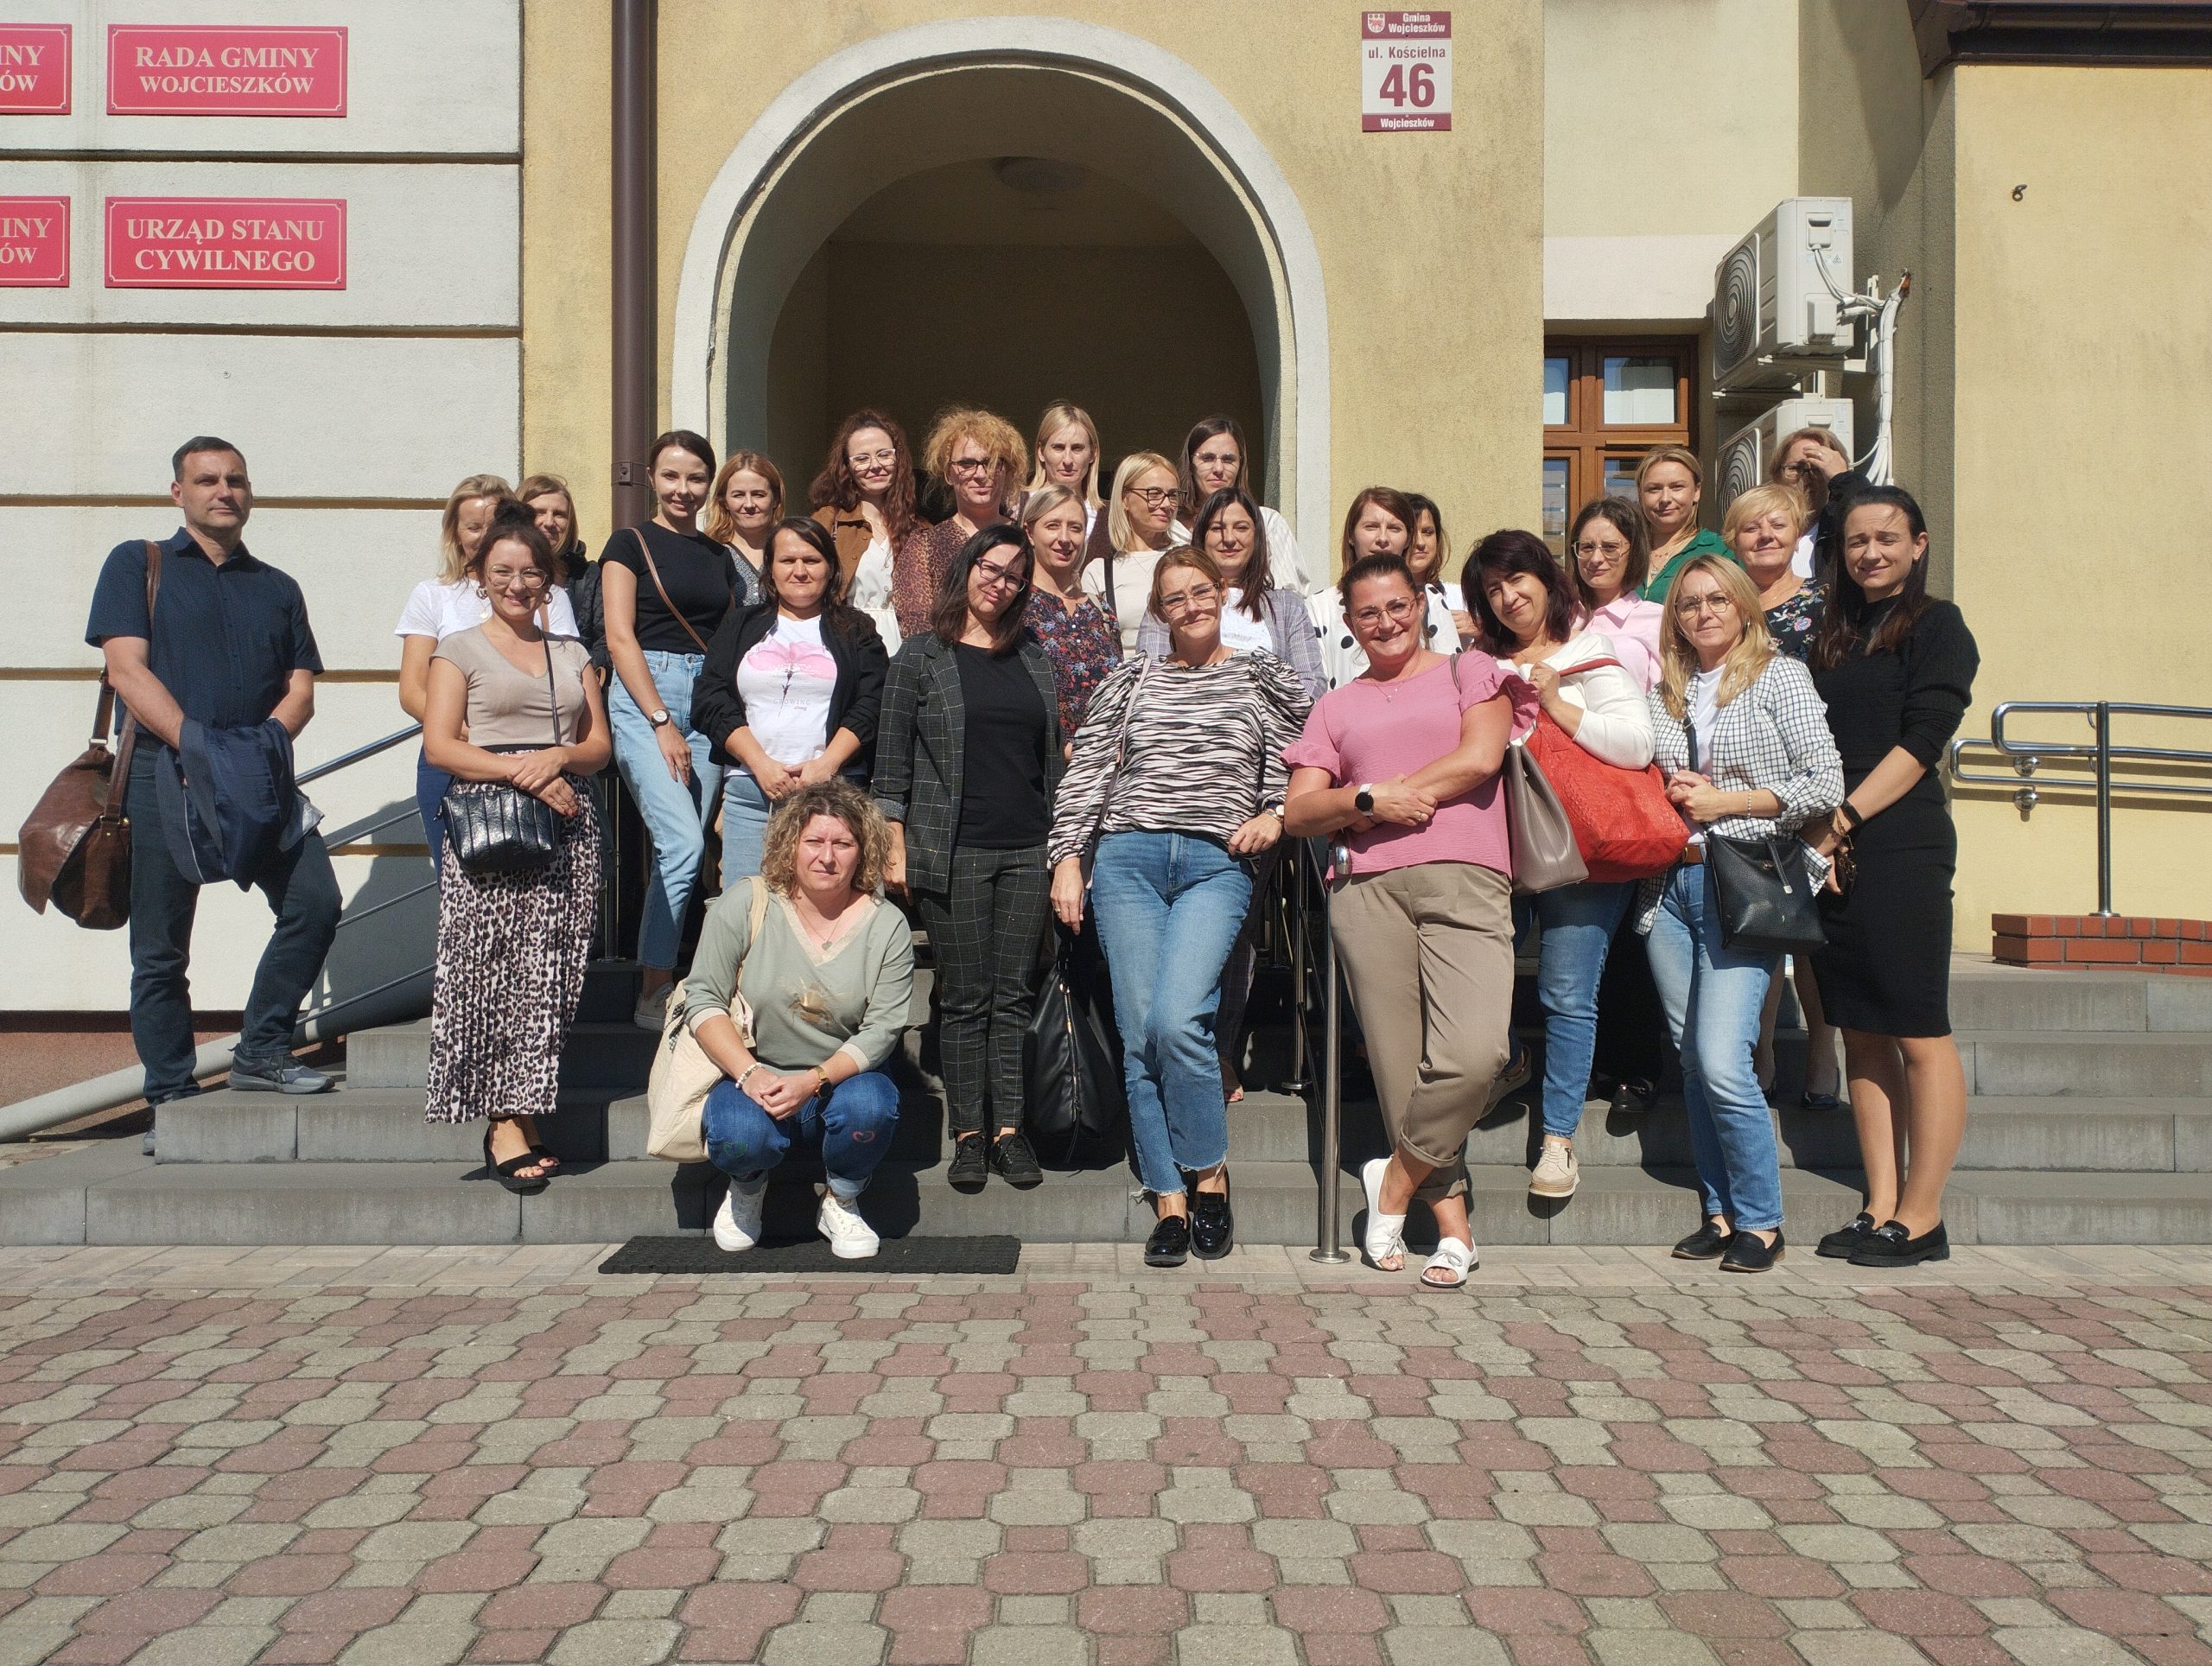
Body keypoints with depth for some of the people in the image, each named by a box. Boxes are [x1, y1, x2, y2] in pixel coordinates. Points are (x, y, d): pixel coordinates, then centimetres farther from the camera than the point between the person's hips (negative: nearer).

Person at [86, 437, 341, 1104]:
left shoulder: (278, 588, 19)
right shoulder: (137, 564, 9)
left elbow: (300, 691, 10)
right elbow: (127, 669, -4)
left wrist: (260, 744, -11)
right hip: (163, 773, -3)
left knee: (315, 902, -13)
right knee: (161, 949, 1)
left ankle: (260, 1053, 3)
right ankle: (171, 1099, 12)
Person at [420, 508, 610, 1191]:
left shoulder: (571, 653, 20)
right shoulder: (460, 649, 9)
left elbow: (599, 744, 14)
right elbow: (440, 744, -2)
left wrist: (556, 757, -7)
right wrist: (521, 771, -13)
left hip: (567, 822, 4)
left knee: (549, 974, -1)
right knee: (492, 972, -9)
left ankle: (525, 1114, 3)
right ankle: (505, 1127, -8)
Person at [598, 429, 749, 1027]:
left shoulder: (720, 557, 18)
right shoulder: (631, 544, 3)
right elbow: (620, 638, -5)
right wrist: (662, 723, -12)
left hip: (707, 704, 5)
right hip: (643, 697, -5)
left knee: (679, 852, 1)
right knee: (683, 843, -18)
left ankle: (661, 984, 8)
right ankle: (653, 991, -9)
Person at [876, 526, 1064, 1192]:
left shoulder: (1034, 658, 14)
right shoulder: (921, 656, 3)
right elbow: (893, 760, 0)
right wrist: (895, 847, -6)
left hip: (1028, 849, 3)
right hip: (954, 851, -3)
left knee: (1016, 994, 5)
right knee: (965, 998, 1)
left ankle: (1009, 1130, 11)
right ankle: (968, 1135, 10)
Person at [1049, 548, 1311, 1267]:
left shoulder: (1263, 679, 13)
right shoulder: (1130, 680, 16)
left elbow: (1297, 770, 15)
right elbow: (1085, 773, 12)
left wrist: (1274, 816, -4)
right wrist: (1068, 859, 4)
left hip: (1216, 865, -2)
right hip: (1128, 859, 2)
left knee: (1176, 1019, -20)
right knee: (1139, 1034, -3)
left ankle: (1210, 1172, 1)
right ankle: (1169, 1199, 6)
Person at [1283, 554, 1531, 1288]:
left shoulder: (1469, 671, 18)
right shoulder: (1335, 706, 23)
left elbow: (1482, 757, -1)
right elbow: (1299, 813, 13)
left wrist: (1382, 796, 2)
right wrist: (1369, 800, -5)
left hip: (1466, 882, -2)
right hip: (1369, 888, 2)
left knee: (1473, 1055, -20)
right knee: (1400, 1066, -3)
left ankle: (1396, 1180, 2)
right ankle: (1452, 1225, 9)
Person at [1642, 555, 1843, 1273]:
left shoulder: (1779, 677, 2)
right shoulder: (1663, 691, 15)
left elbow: (1826, 785, -5)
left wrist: (1721, 801, -8)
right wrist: (1666, 795, 3)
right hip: (1671, 887, 5)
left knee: (1722, 1062, -13)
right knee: (1693, 1061, 7)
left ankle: (1761, 1221, 2)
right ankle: (1720, 1213, 18)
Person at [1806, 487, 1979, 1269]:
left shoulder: (1936, 626, 1)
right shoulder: (1832, 634, 19)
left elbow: (1920, 740, -8)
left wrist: (1847, 816, -15)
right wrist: (1813, 830, 3)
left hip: (1899, 848, -6)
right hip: (1829, 850, 7)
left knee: (1919, 1036, -4)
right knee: (1861, 1035, 7)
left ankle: (1920, 1218, 2)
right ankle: (1881, 1206, 13)